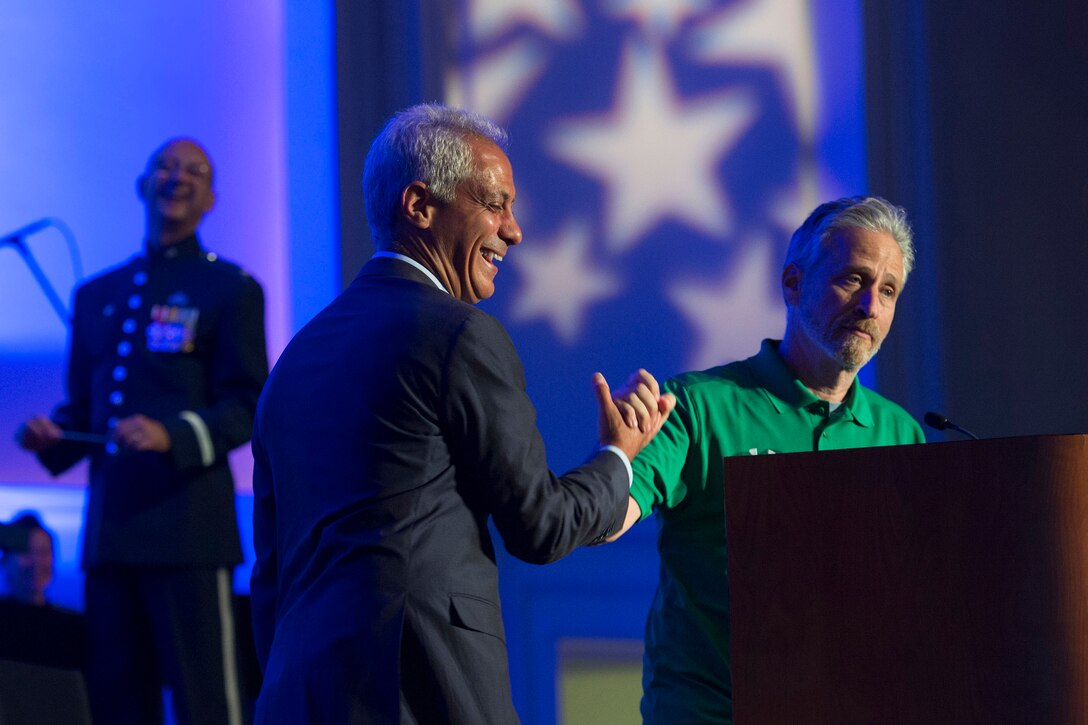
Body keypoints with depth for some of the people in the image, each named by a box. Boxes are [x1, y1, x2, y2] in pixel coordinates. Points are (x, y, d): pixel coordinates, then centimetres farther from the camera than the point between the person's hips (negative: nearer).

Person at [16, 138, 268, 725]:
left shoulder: (231, 290, 4)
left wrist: (172, 435, -19)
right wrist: (52, 438, 3)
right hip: (110, 527, 5)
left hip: (188, 529, -5)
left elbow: (247, 407, -3)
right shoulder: (97, 296, 20)